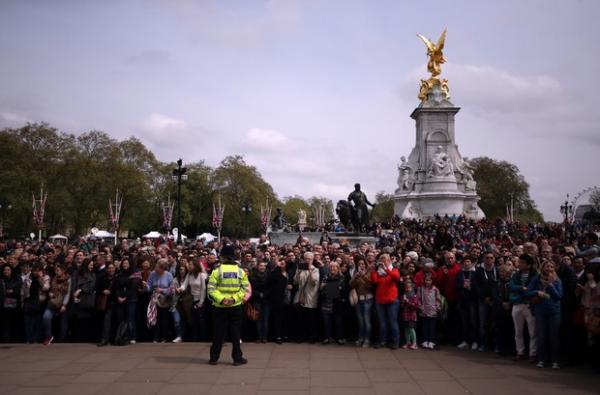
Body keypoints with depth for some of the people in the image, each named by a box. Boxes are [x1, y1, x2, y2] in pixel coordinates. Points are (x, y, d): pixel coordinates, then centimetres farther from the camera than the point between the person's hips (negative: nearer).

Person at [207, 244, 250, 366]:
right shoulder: (241, 271, -2)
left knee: (218, 333, 10)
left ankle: (214, 358, 17)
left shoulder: (217, 271, -8)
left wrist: (221, 299, -17)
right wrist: (234, 299, -12)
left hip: (220, 307, -1)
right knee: (235, 333, 9)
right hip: (236, 307, 1)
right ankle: (237, 358, 12)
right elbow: (244, 289, -7)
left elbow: (211, 289, -15)